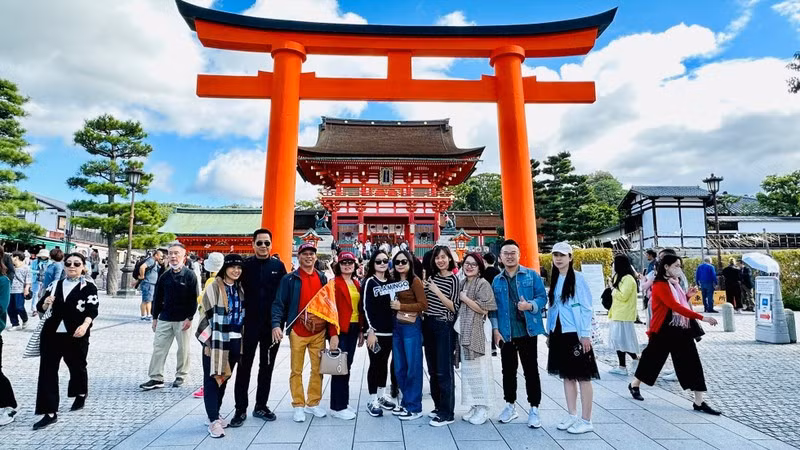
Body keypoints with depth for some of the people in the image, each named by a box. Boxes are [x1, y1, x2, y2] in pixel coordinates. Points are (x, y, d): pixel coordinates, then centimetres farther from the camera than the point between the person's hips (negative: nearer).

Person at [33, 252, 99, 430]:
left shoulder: (88, 286, -5)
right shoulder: (55, 285, 8)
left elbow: (92, 309, -14)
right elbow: (40, 307, 11)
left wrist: (85, 325, -30)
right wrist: (46, 303, -12)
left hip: (76, 335, -3)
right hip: (51, 333, 4)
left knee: (77, 366, 14)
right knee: (47, 370, -1)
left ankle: (81, 395, 41)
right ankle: (50, 413, 5)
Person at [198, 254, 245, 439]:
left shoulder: (239, 289, 10)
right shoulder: (214, 287, -8)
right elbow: (209, 315, -10)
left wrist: (240, 339, 14)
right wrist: (209, 342, -13)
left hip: (234, 340, 6)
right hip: (216, 340, -6)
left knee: (224, 378, 16)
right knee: (212, 378, 1)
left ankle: (215, 414, 29)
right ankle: (213, 420, 5)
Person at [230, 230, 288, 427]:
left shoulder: (278, 266, 2)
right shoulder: (245, 265, -2)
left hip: (272, 325, 2)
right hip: (249, 324, -2)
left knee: (267, 366, 12)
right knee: (244, 366, 5)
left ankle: (261, 406, 26)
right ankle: (241, 409, 19)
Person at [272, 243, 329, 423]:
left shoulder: (322, 278, 8)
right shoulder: (289, 279, -3)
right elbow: (279, 303, -6)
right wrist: (276, 324, -19)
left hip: (319, 331, 3)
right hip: (297, 331, -3)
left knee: (318, 369, 10)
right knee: (296, 371, 7)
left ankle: (313, 403, 26)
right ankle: (298, 406, 22)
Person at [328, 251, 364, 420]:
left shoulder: (356, 284, 12)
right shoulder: (334, 283, -8)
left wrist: (361, 330, 11)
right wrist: (333, 334, -18)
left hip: (353, 329, 7)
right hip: (341, 330, -7)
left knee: (347, 366, 13)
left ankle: (340, 403, 26)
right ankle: (338, 407, 12)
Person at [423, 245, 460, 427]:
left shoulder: (453, 279, -7)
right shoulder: (432, 277, 9)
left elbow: (455, 307, -13)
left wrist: (438, 293, -18)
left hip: (443, 326, -6)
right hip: (428, 325, 6)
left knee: (444, 370, -1)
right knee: (432, 369, 14)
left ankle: (447, 413, 10)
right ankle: (438, 406, 29)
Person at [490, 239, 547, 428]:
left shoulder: (532, 275, 1)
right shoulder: (496, 281, 7)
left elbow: (542, 297, -4)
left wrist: (530, 305, -23)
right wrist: (495, 330, 0)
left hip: (527, 331, -2)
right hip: (505, 333, 3)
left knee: (531, 370, 5)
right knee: (508, 370, 13)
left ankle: (534, 409, 19)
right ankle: (510, 406, 28)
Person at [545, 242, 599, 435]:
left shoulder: (578, 278, -9)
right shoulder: (555, 279, 10)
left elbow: (586, 307, -11)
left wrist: (585, 334, -14)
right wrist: (549, 332, 13)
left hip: (576, 334, -7)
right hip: (559, 333, 7)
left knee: (582, 377, 2)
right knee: (567, 375, 13)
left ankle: (586, 421, 12)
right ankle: (572, 415, 25)